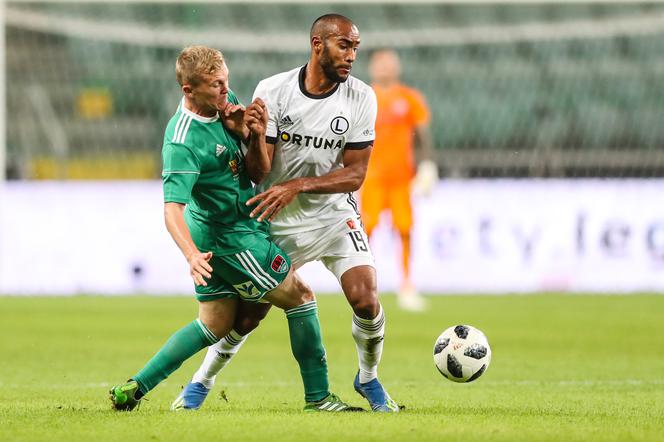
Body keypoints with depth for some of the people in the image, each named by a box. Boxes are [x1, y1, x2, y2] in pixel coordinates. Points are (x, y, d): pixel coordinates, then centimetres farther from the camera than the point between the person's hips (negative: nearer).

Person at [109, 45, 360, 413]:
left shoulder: (223, 104, -2)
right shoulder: (183, 142, -28)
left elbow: (255, 165, 8)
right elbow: (172, 208, -35)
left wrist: (252, 131, -15)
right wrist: (192, 255, -50)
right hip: (232, 239, -9)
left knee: (215, 324, 16)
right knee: (299, 297, 2)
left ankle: (134, 389, 13)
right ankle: (318, 397, 10)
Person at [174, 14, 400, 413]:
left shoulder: (361, 99, -10)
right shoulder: (273, 91, -14)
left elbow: (355, 174, -11)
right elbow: (259, 172, -14)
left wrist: (298, 186, -25)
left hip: (335, 215, 1)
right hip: (277, 221, -1)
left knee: (365, 300, -16)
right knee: (248, 313, 1)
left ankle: (368, 379, 12)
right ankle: (202, 382, 26)